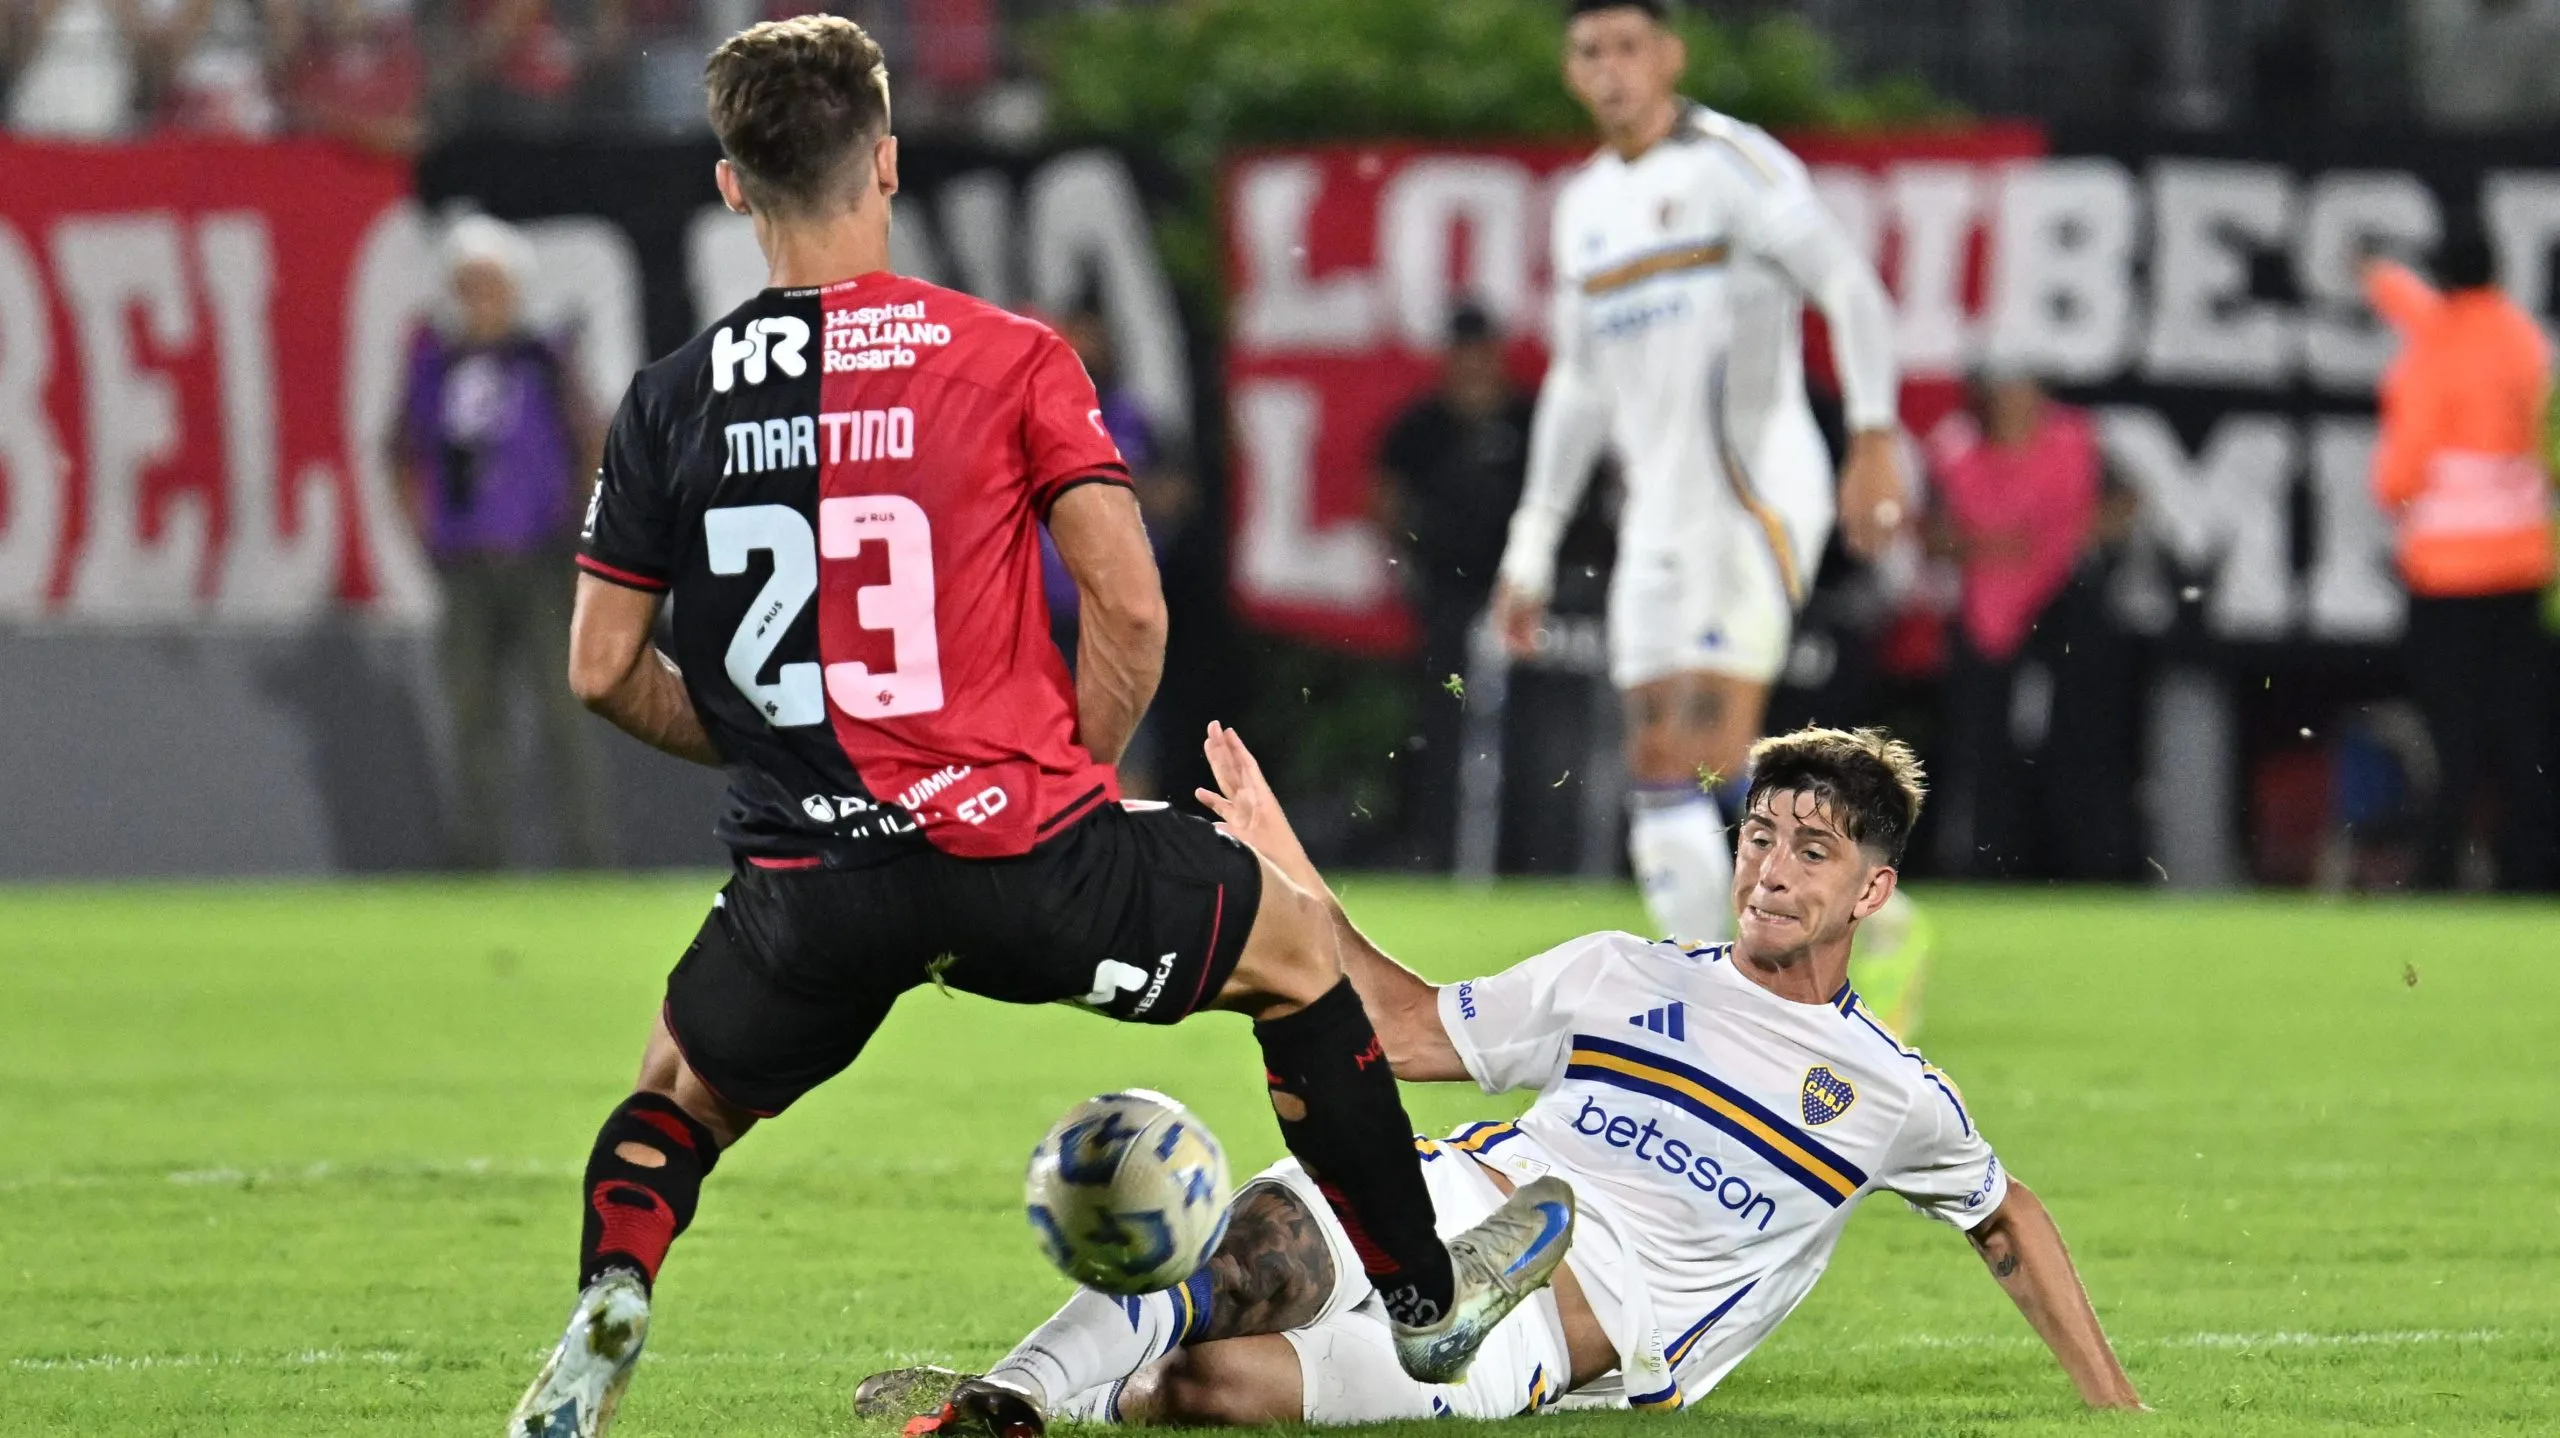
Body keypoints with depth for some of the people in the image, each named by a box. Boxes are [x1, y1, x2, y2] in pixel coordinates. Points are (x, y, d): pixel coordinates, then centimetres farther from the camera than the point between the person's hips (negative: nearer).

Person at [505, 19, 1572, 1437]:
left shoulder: (672, 400, 4)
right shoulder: (1007, 358, -3)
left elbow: (603, 669, 6)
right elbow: (1129, 607, -7)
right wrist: (1075, 775, 9)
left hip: (807, 877, 2)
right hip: (1016, 841, -2)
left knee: (677, 1095, 29)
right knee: (1296, 946, 23)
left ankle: (602, 1317, 0)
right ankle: (1422, 1296, 31)